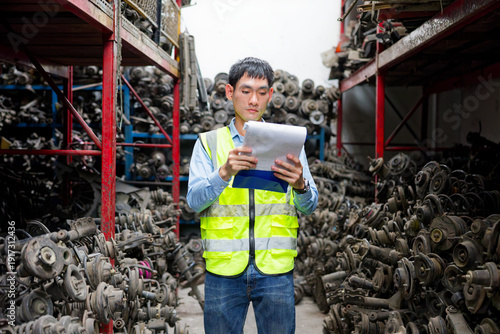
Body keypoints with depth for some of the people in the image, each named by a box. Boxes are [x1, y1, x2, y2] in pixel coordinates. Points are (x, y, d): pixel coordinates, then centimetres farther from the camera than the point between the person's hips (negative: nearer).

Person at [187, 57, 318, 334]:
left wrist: (300, 185, -19)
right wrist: (225, 173, -23)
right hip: (224, 269, 0)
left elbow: (309, 207, 4)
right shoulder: (209, 143, 6)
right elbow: (194, 201, -5)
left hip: (275, 270, 1)